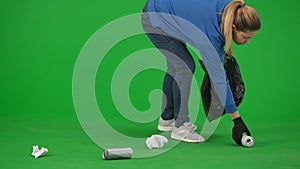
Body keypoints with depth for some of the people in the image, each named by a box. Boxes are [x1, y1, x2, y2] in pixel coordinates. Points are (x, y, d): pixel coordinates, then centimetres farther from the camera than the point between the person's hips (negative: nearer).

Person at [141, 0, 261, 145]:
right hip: (155, 20, -9)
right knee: (185, 67, -12)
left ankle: (167, 118, 27)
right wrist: (237, 119, -27)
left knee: (175, 65, 15)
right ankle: (180, 127, -5)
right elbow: (219, 78, -29)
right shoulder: (212, 33, -31)